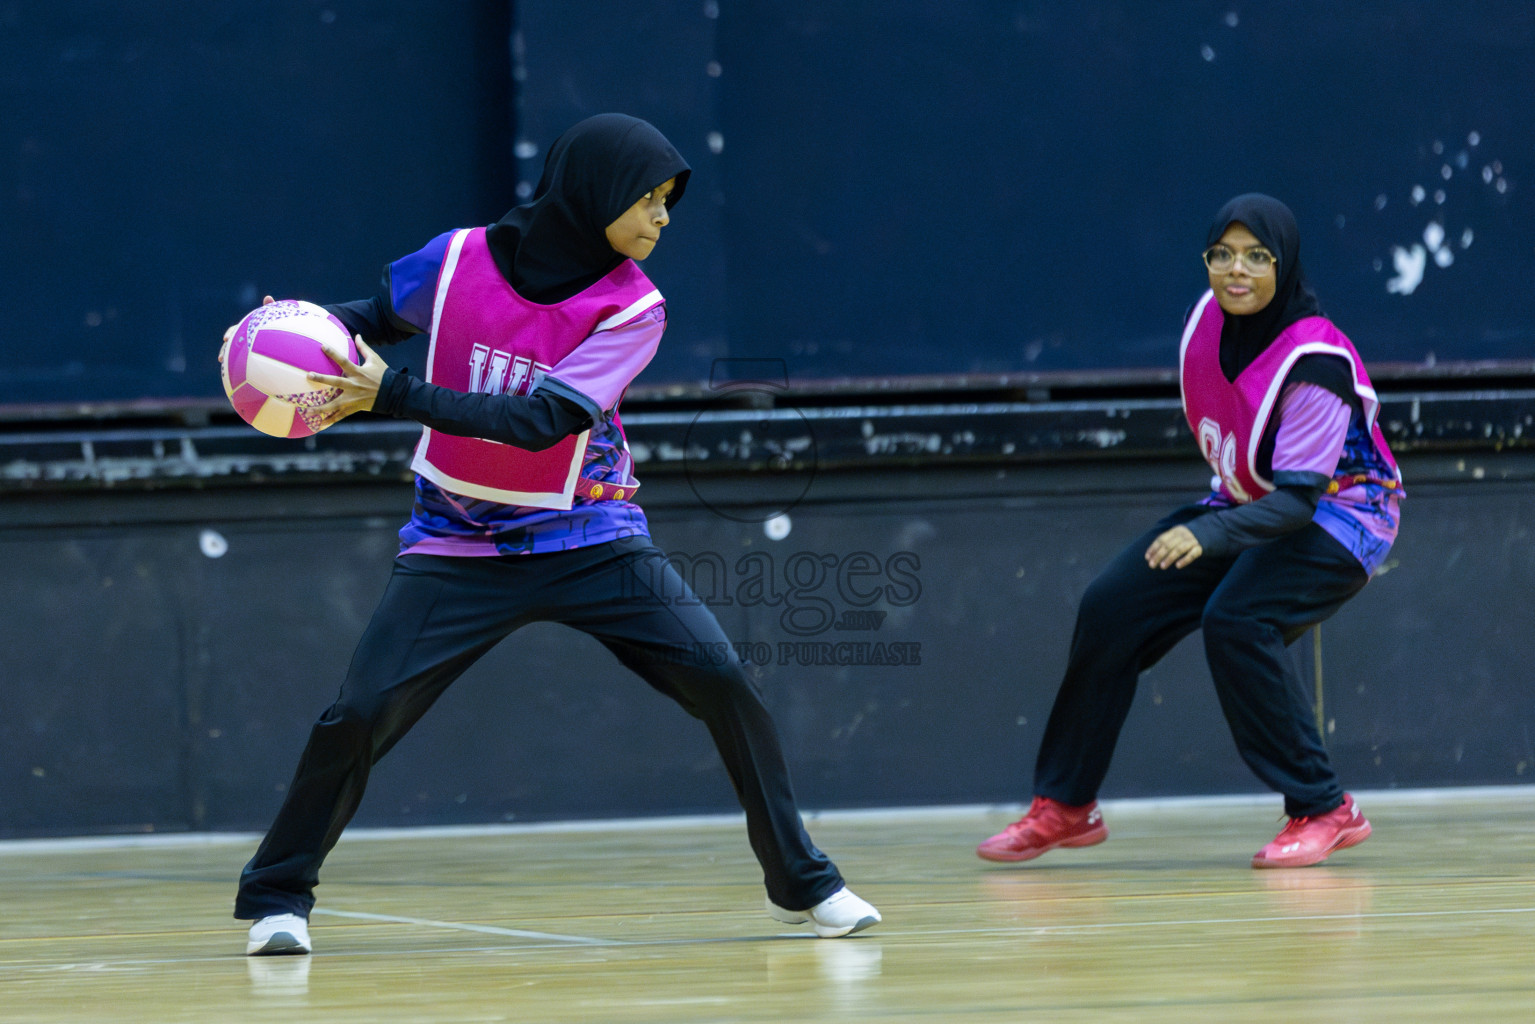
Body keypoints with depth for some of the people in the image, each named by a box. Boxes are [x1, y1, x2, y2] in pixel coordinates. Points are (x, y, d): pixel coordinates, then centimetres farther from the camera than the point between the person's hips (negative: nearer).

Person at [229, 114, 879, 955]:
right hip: (457, 549, 0)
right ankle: (276, 897, 4)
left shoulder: (632, 308, -13)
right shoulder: (458, 260, -9)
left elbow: (541, 421, -24)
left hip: (587, 537, 0)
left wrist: (393, 395, -32)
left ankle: (801, 884, 2)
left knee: (721, 680, -13)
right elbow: (376, 318, 12)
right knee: (360, 713, -15)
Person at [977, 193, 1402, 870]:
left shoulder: (1315, 365, -30)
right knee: (1111, 606, -3)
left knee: (1235, 619, -32)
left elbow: (1297, 499, -35)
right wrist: (1201, 528, 17)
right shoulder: (1208, 319, -10)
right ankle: (1065, 806, 11)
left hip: (1337, 516, -8)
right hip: (1248, 505, 8)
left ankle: (1324, 811, -20)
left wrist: (1208, 535, -48)